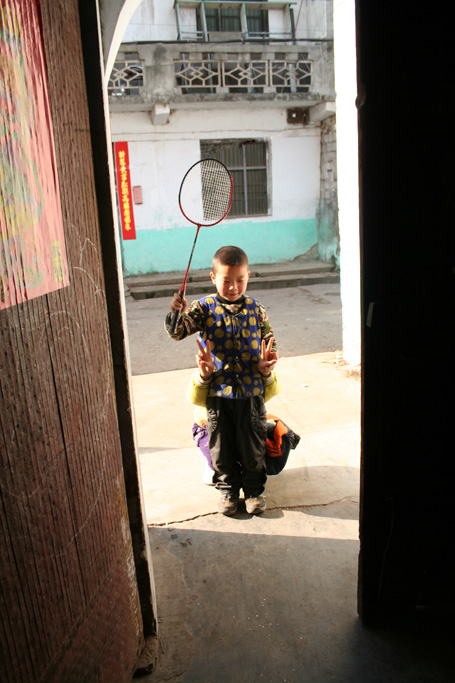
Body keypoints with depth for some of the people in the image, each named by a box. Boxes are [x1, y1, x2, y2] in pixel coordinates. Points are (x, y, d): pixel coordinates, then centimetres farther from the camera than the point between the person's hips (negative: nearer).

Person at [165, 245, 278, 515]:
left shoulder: (256, 309, 1)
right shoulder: (205, 308, -3)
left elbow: (270, 342, 8)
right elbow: (177, 332, -12)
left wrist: (267, 363, -12)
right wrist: (177, 313, -32)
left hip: (251, 390, 1)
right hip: (217, 391, 0)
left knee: (253, 444, 11)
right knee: (222, 445, 12)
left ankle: (254, 489, 32)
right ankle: (228, 489, 33)